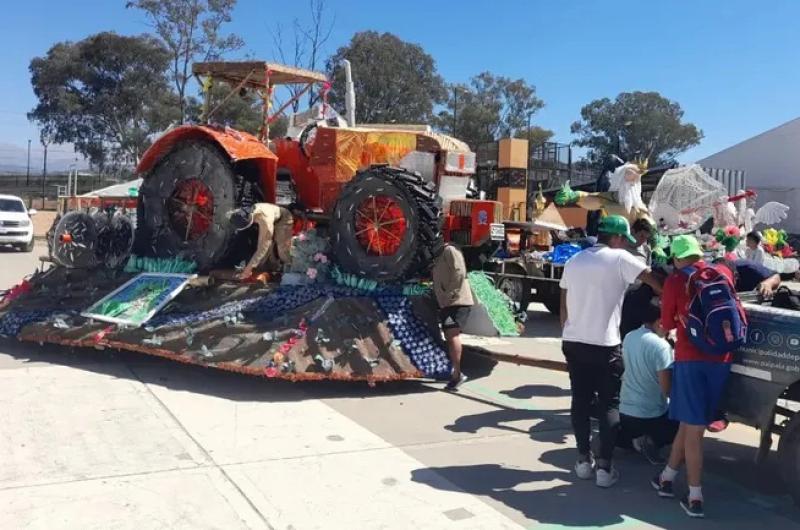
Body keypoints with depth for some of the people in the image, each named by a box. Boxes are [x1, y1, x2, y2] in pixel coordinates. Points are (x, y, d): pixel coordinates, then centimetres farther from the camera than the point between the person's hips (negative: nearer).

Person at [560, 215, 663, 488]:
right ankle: (604, 467, 3)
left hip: (573, 341, 6)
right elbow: (654, 280, -11)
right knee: (610, 404, 4)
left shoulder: (575, 260, 10)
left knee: (580, 400, 12)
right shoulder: (620, 258, -7)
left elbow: (563, 304, 12)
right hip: (604, 344, -5)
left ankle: (583, 460, 18)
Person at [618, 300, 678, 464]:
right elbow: (667, 388, -19)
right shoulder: (661, 346, -19)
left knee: (631, 436, 35)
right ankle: (652, 442, -3)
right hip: (651, 415, -7)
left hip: (624, 411, 7)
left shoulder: (628, 338, 3)